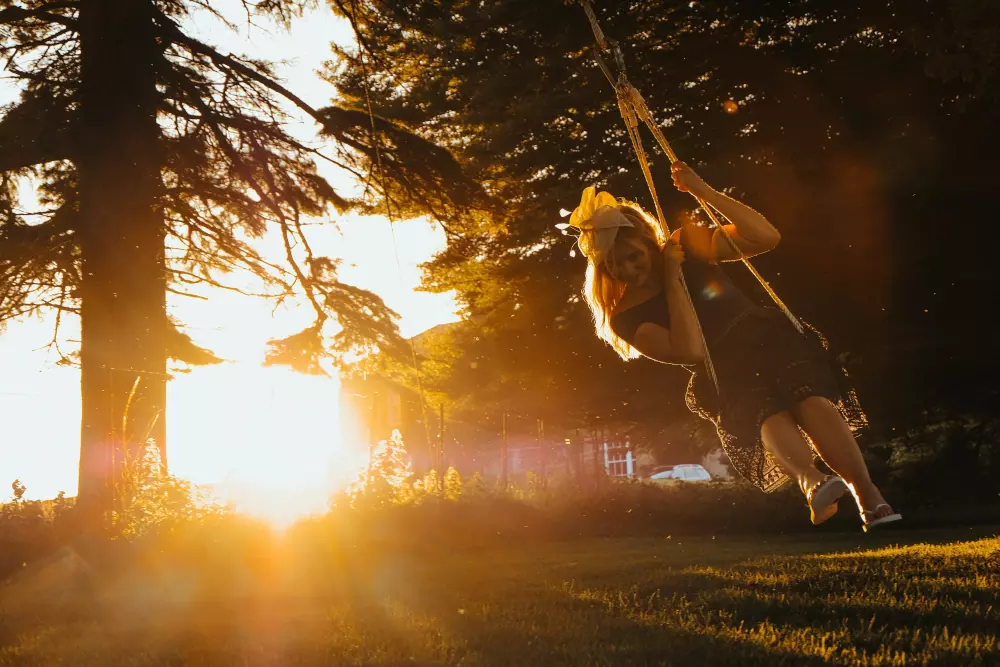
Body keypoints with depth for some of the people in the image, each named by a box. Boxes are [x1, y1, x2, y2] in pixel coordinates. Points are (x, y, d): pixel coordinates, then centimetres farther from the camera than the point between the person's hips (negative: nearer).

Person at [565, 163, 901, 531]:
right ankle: (810, 482, -62)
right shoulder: (626, 320, -2)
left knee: (811, 400, -31)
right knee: (769, 415, -35)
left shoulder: (687, 245, 5)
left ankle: (869, 497, -38)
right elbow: (690, 352, -17)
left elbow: (766, 236, -5)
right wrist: (672, 277, -14)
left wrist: (703, 191, -11)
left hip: (769, 340, 2)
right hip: (727, 379, -1)